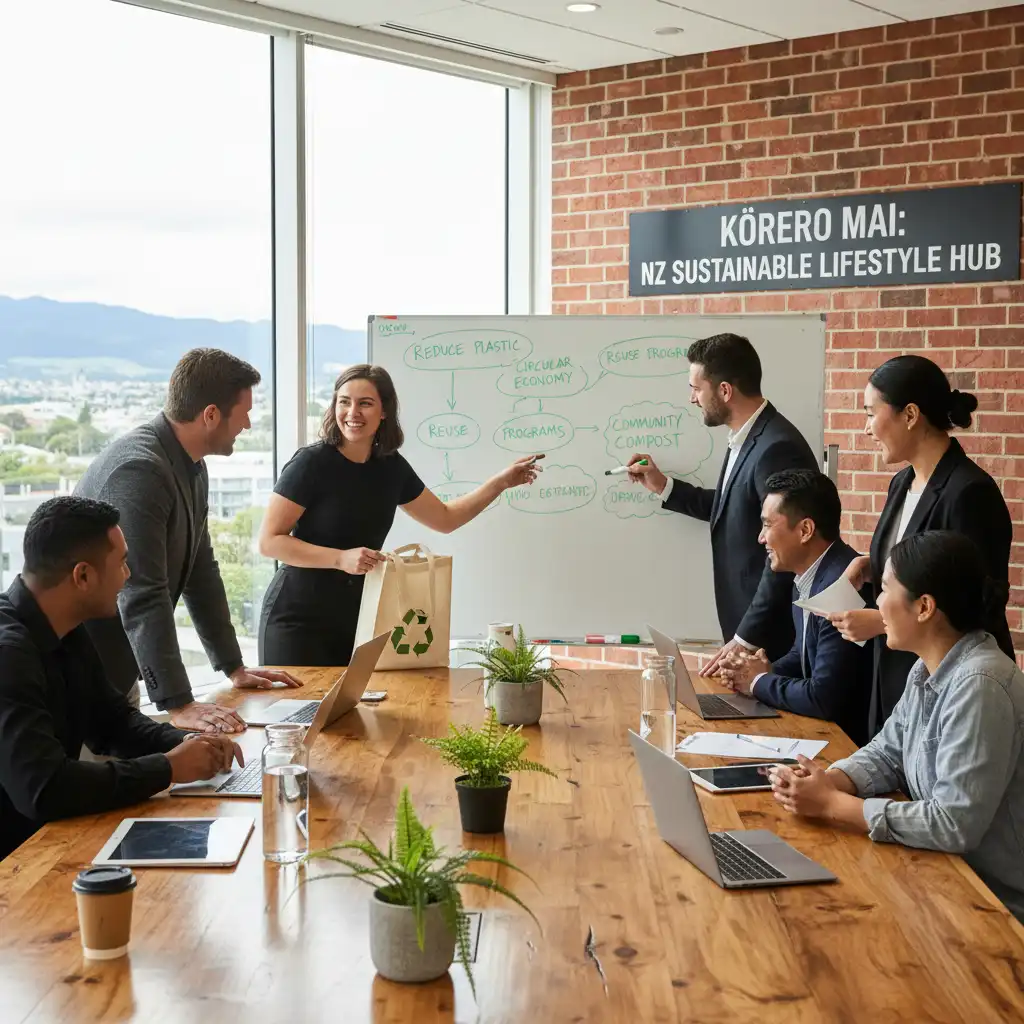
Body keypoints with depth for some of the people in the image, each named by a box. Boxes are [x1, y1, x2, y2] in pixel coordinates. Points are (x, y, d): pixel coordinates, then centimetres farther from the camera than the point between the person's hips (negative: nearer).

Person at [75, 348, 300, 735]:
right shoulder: (139, 470, -25)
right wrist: (179, 705, -30)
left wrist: (234, 667, 14)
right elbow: (144, 597, -29)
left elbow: (201, 570, 13)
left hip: (119, 670, 9)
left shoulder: (192, 467, 5)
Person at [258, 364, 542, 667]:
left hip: (355, 619, 5)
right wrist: (341, 558, -26)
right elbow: (269, 541, -16)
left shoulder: (391, 466, 2)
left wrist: (500, 482, 10)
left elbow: (444, 518, 17)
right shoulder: (311, 462, -15)